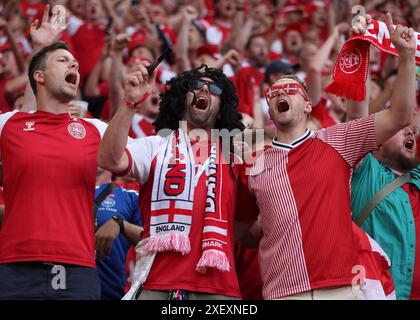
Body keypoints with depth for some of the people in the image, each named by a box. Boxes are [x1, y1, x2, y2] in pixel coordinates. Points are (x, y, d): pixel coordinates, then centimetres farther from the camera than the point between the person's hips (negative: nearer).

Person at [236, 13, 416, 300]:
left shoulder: (337, 141, 8)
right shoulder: (254, 165, 12)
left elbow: (399, 116, 2)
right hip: (282, 293, 1)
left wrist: (406, 55, -4)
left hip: (342, 288, -1)